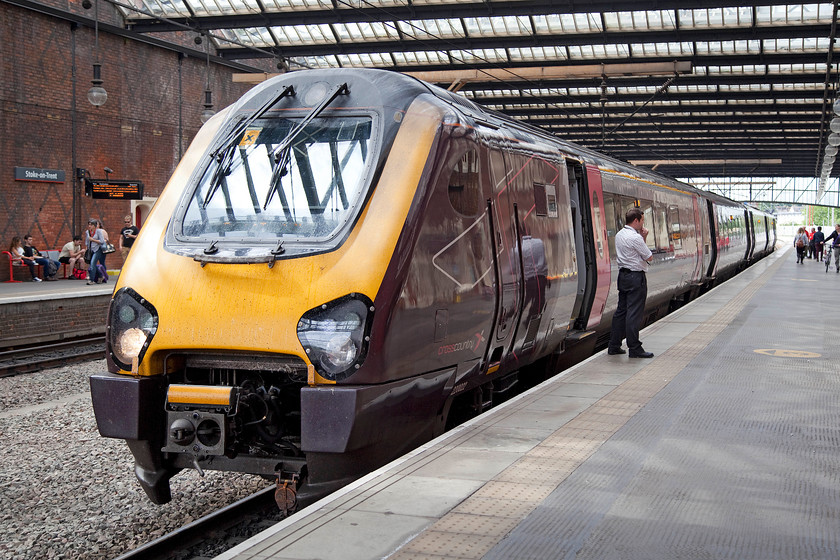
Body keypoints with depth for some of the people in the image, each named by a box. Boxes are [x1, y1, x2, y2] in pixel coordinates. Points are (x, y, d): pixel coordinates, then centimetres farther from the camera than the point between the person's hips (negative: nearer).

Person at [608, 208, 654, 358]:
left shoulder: (619, 235, 12)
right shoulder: (635, 237, -16)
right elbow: (649, 257, -8)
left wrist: (642, 238, 10)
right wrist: (644, 238, 2)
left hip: (623, 275, 9)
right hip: (636, 277, -9)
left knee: (621, 311, 13)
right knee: (634, 313, -6)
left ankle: (614, 346, 16)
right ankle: (634, 349, -3)